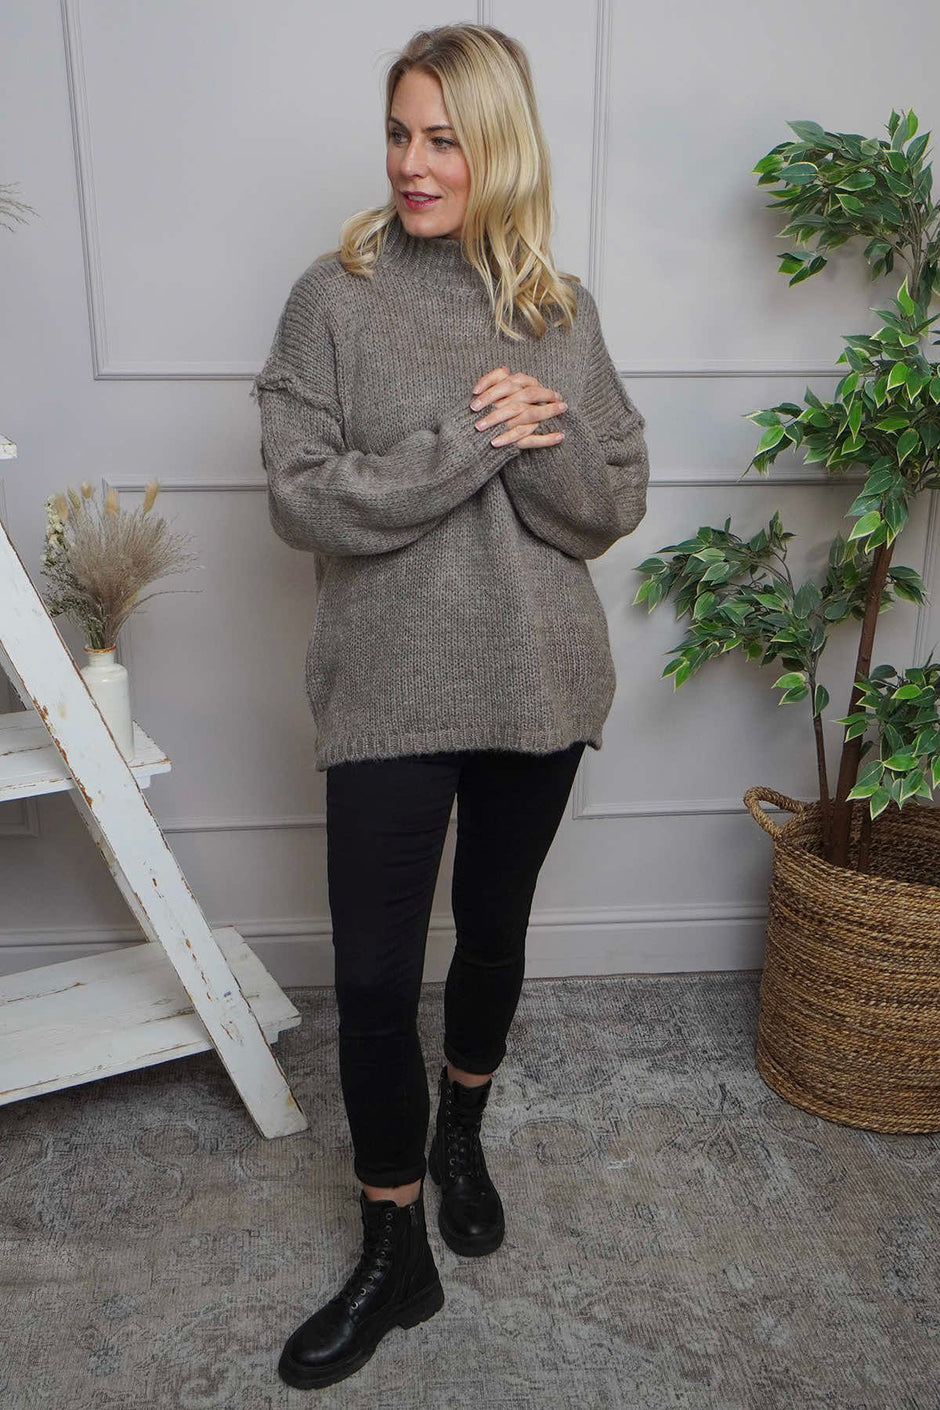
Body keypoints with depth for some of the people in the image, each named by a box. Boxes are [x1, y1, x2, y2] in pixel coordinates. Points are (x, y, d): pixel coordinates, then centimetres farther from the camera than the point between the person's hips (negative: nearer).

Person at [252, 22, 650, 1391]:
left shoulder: (561, 310, 4)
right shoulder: (334, 298, -3)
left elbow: (615, 505, 2)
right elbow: (303, 499, -11)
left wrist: (541, 435, -17)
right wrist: (469, 443, -18)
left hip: (538, 683, 3)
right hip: (390, 691, -2)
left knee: (494, 931, 18)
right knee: (375, 976, 2)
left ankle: (462, 1132, 47)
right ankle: (396, 1253, 24)